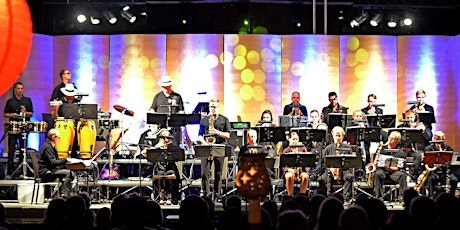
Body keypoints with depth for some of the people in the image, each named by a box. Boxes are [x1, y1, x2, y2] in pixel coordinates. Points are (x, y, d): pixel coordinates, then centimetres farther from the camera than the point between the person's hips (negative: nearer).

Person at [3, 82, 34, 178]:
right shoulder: (10, 101, 8)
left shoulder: (27, 100, 10)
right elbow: (5, 114, 9)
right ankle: (10, 172, -3)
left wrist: (25, 112, -11)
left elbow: (31, 114, 8)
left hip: (24, 128, 1)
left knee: (23, 150, 3)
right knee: (11, 150, -4)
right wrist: (11, 115, -10)